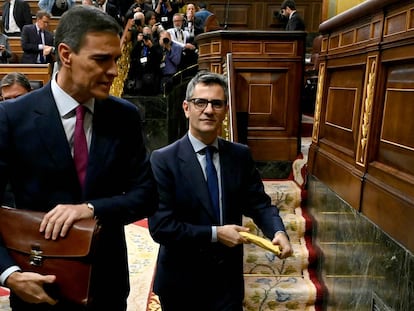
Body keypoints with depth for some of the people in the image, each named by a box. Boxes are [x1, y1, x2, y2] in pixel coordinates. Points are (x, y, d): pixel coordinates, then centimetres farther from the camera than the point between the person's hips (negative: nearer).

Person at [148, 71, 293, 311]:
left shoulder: (241, 155, -2)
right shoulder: (163, 160, -14)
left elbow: (258, 203, 2)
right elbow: (160, 226, -18)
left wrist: (278, 231, -17)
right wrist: (215, 234, -19)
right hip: (181, 283, -2)